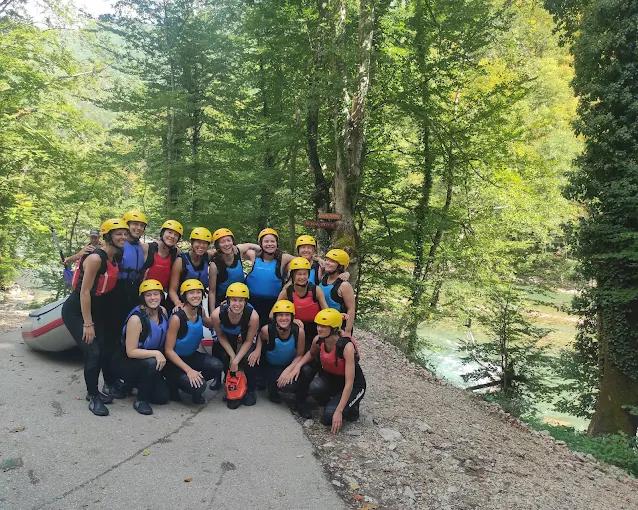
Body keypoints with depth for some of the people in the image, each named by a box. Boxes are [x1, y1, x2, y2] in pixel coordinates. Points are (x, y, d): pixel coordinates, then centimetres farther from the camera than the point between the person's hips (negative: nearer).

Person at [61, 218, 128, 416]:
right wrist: (88, 324, -21)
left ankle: (109, 386, 24)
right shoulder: (96, 258, -22)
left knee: (106, 349, 5)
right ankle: (93, 397, 1)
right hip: (75, 312, -8)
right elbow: (84, 291, -23)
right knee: (93, 352, -13)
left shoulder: (115, 259, 1)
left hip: (96, 310, 8)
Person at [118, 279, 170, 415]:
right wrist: (155, 353, -31)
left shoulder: (163, 311, -4)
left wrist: (162, 356, -3)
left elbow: (165, 340, 10)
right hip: (128, 364, -6)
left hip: (154, 361, 6)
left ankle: (137, 384, 22)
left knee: (163, 397, -5)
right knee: (151, 363, -36)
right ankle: (141, 400, -13)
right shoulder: (136, 318, -23)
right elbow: (131, 352, -23)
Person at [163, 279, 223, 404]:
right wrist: (188, 370, -26)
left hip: (192, 356, 6)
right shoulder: (177, 318, -23)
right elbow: (168, 350, -19)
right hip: (174, 361, -6)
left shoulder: (200, 312, -5)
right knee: (198, 387, -26)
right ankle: (174, 384, 5)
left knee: (216, 366, -21)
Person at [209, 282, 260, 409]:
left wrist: (236, 360, -24)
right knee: (225, 359, -17)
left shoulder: (253, 316, -37)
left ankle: (250, 390, 5)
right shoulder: (217, 314, -34)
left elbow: (248, 341, -20)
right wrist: (232, 357, -19)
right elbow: (221, 336, -14)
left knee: (249, 359, -22)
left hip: (244, 337, -1)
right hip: (227, 339, 2)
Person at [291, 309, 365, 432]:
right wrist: (298, 365, -8)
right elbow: (311, 354, 13)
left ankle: (351, 408, 7)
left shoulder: (347, 346, -31)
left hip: (354, 386, -5)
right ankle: (331, 403, 3)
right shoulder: (318, 340, -14)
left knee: (328, 418, -24)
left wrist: (338, 411, -33)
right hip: (330, 378, 5)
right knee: (315, 387, -29)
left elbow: (349, 383, -30)